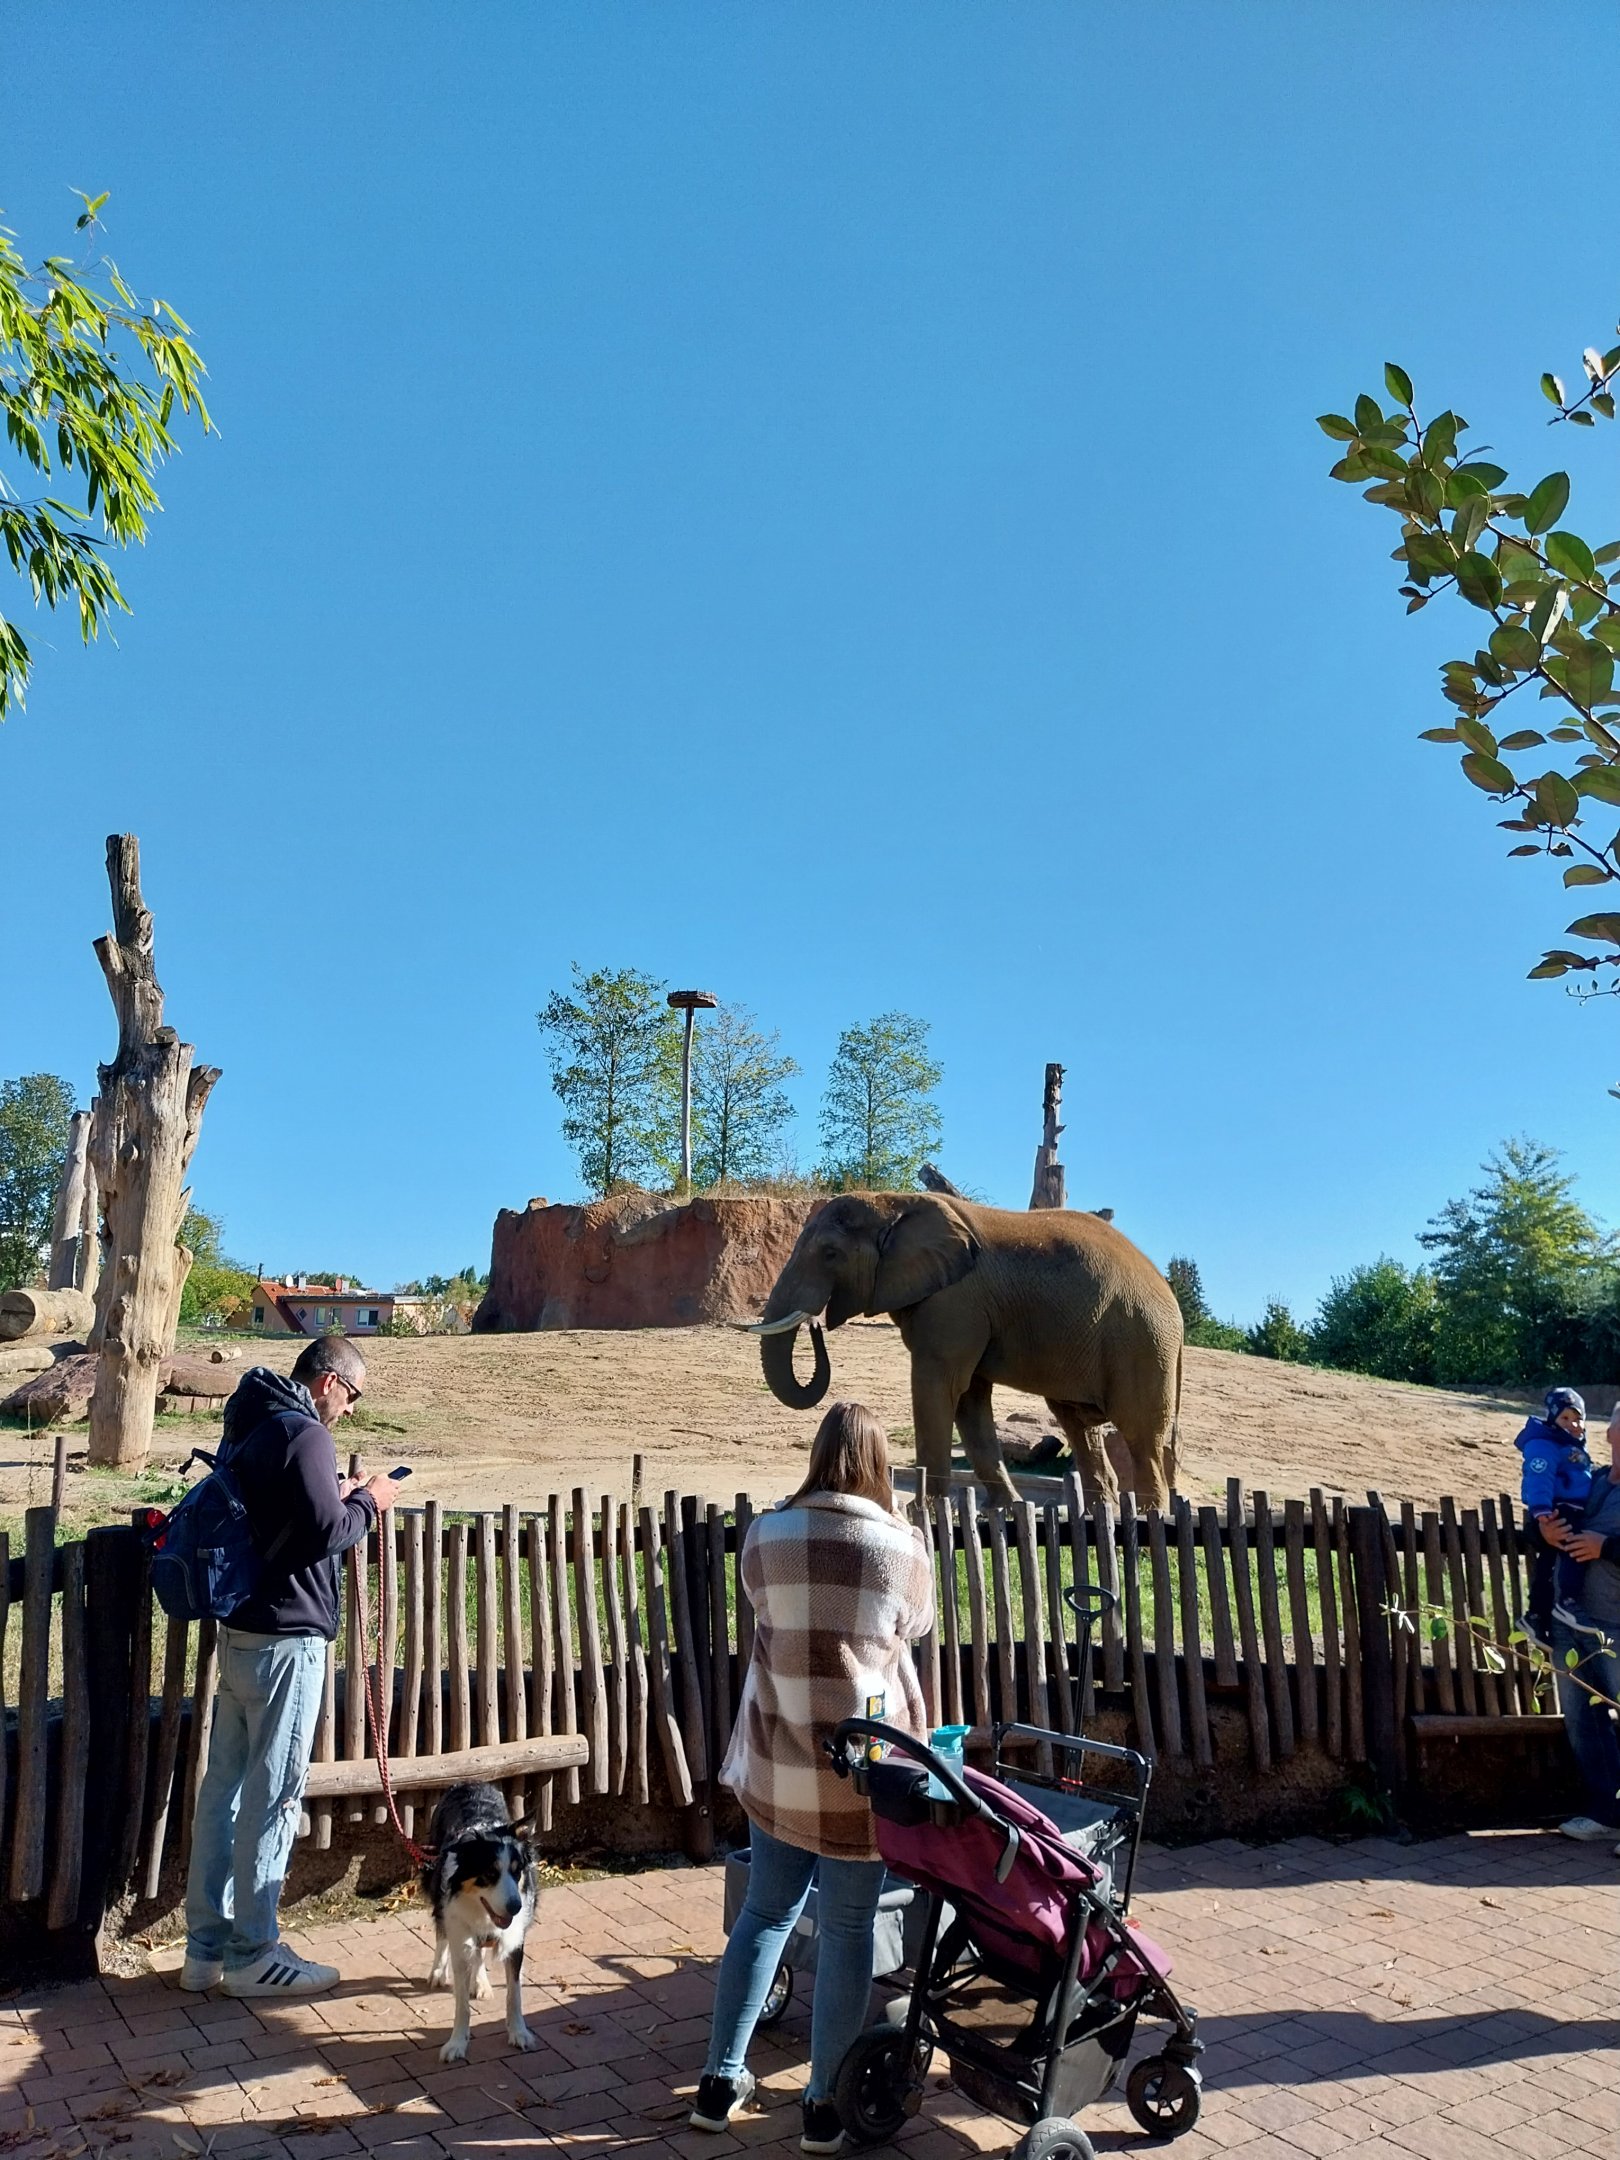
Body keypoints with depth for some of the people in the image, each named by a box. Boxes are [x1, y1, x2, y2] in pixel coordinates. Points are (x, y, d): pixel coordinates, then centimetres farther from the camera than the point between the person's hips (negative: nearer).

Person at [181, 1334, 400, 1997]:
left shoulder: (250, 1426, 13)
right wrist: (367, 1501, -5)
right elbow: (326, 1531, -22)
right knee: (273, 1796, 0)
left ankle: (206, 1947, 22)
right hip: (286, 1638, -9)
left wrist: (336, 1496, 12)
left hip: (239, 1631, 9)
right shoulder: (303, 1433, -17)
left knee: (224, 1784, 13)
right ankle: (252, 1954, 10)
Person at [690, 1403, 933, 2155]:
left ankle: (720, 2079, 27)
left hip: (778, 1758, 2)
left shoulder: (764, 1537, -6)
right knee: (847, 1931, 12)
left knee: (766, 1912, 19)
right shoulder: (903, 1547, -9)